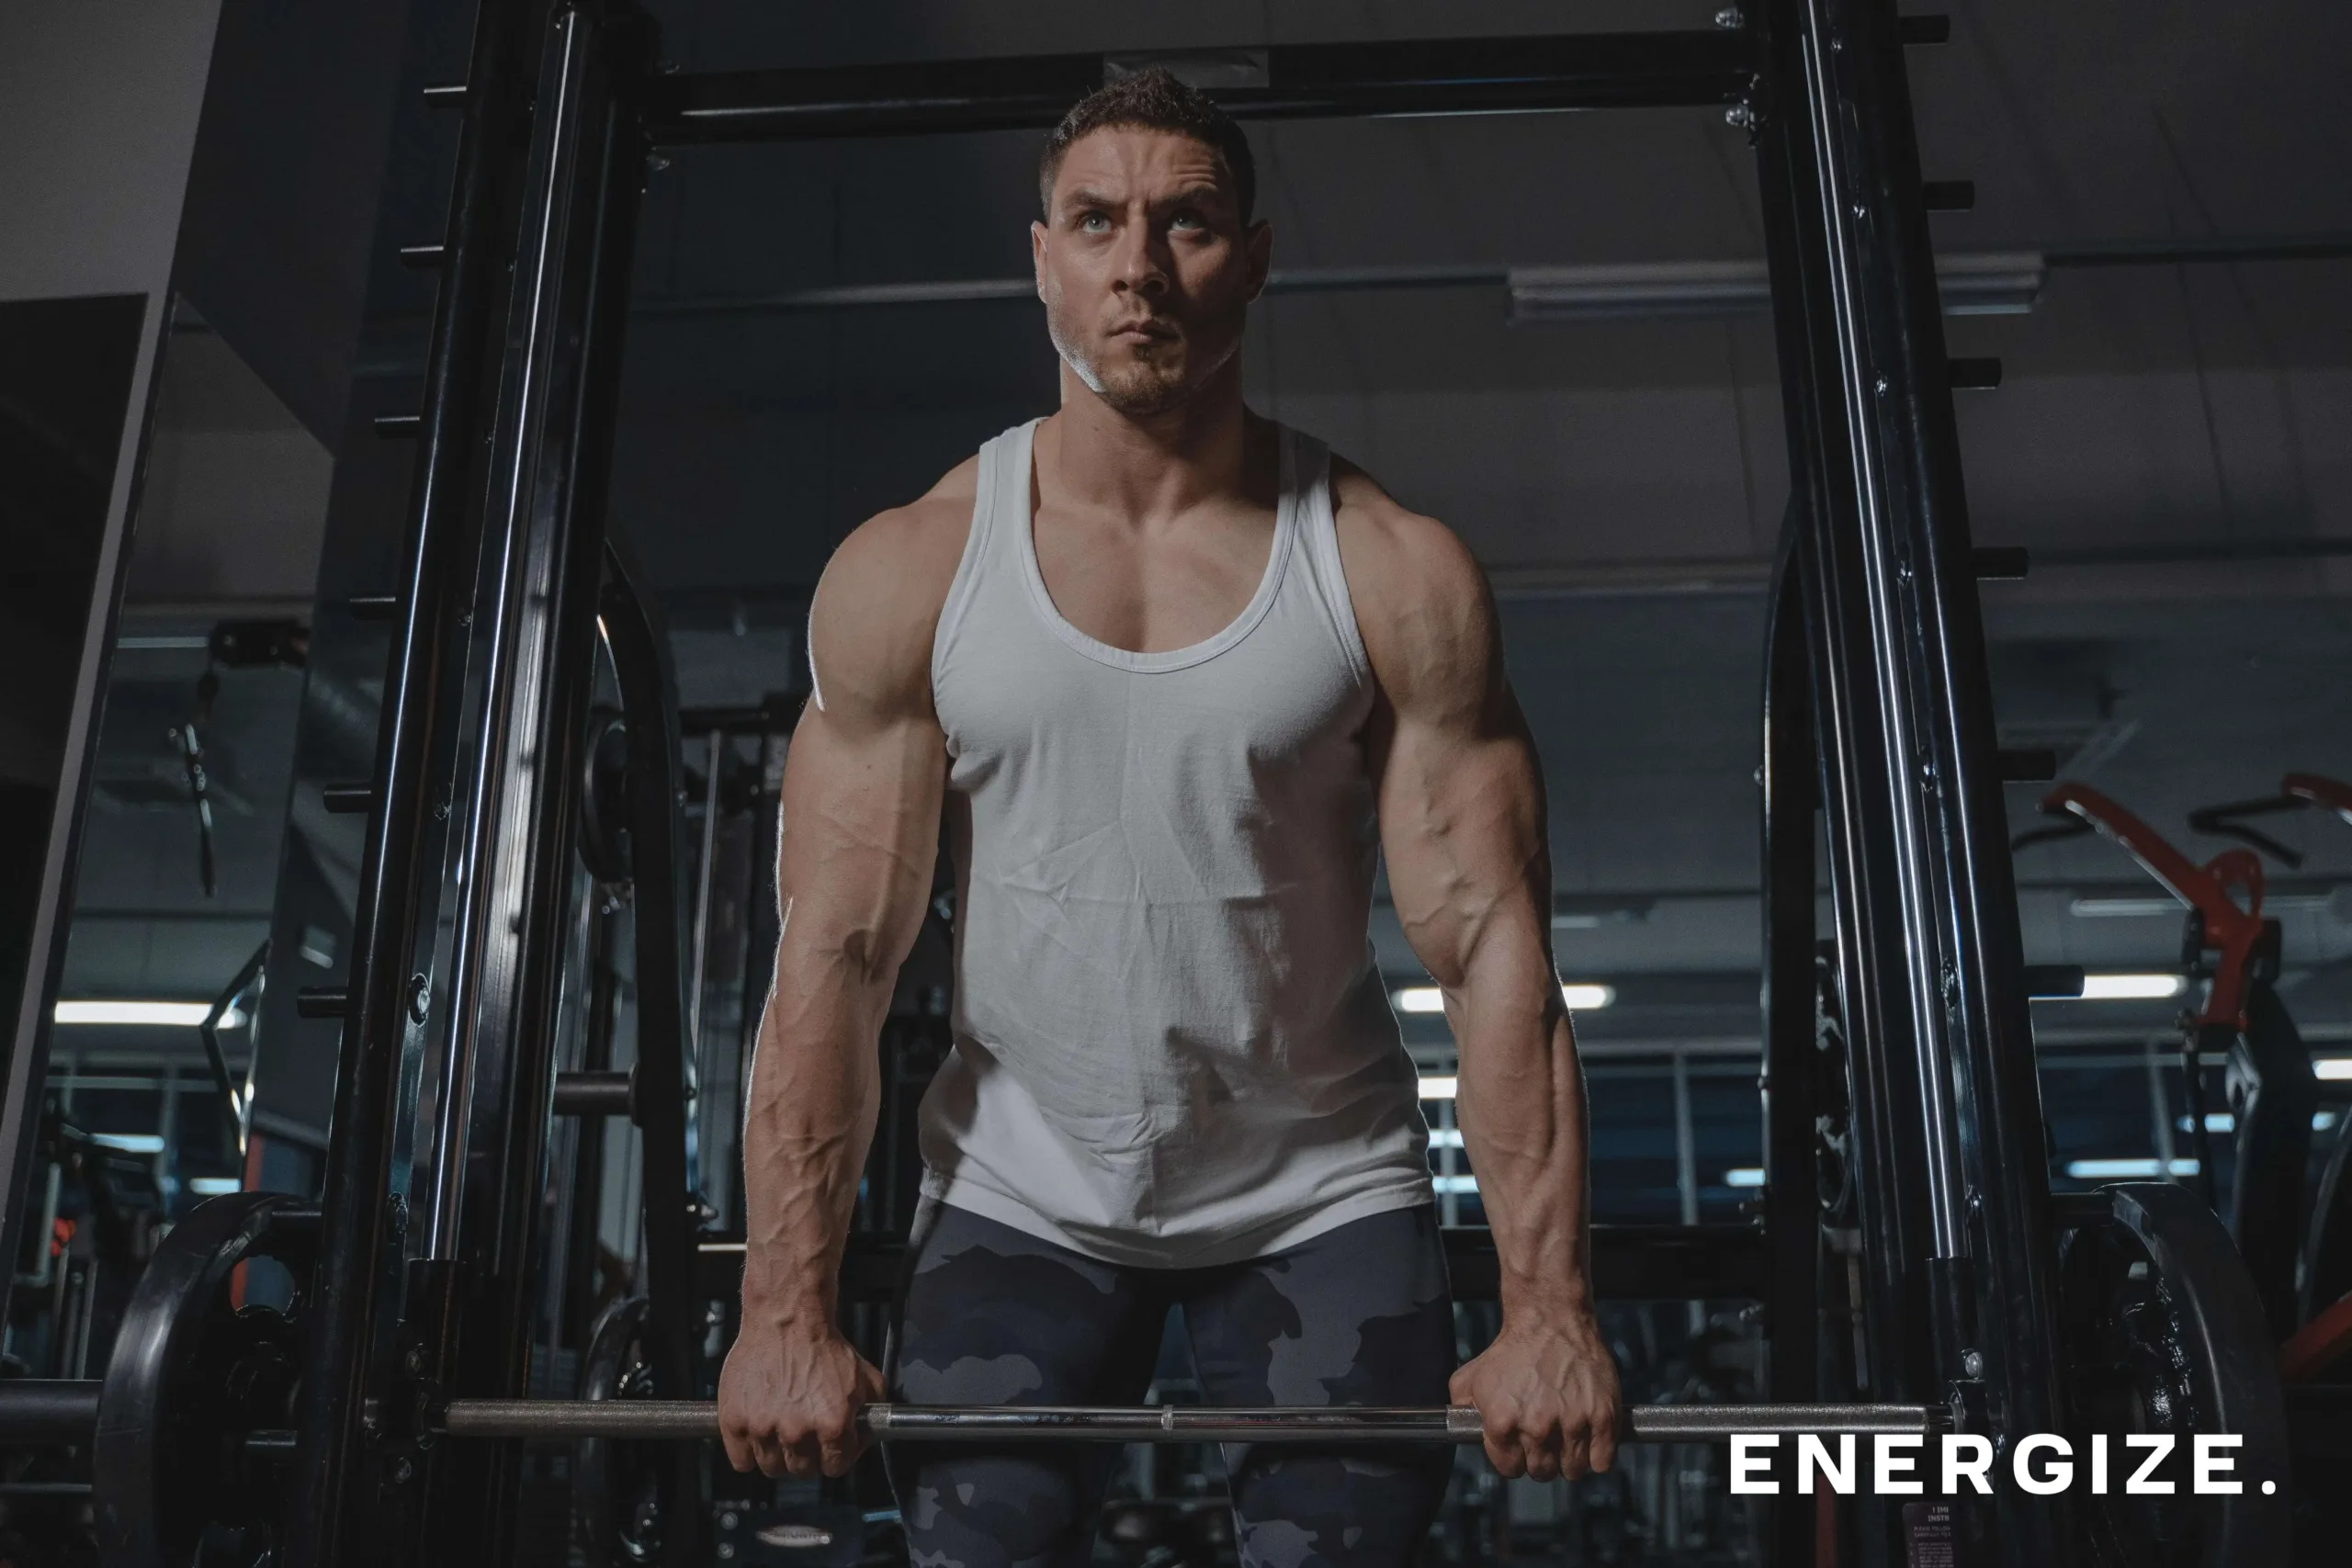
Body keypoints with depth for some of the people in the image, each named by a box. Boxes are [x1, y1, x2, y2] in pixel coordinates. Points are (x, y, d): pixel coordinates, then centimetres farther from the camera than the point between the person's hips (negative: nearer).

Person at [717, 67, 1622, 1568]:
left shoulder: (1400, 577, -8)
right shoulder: (908, 574, -6)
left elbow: (1496, 948, -11)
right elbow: (835, 953, -8)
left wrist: (1548, 1309, -17)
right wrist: (788, 1314, -13)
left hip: (1326, 1200, 0)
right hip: (1019, 1203, 1)